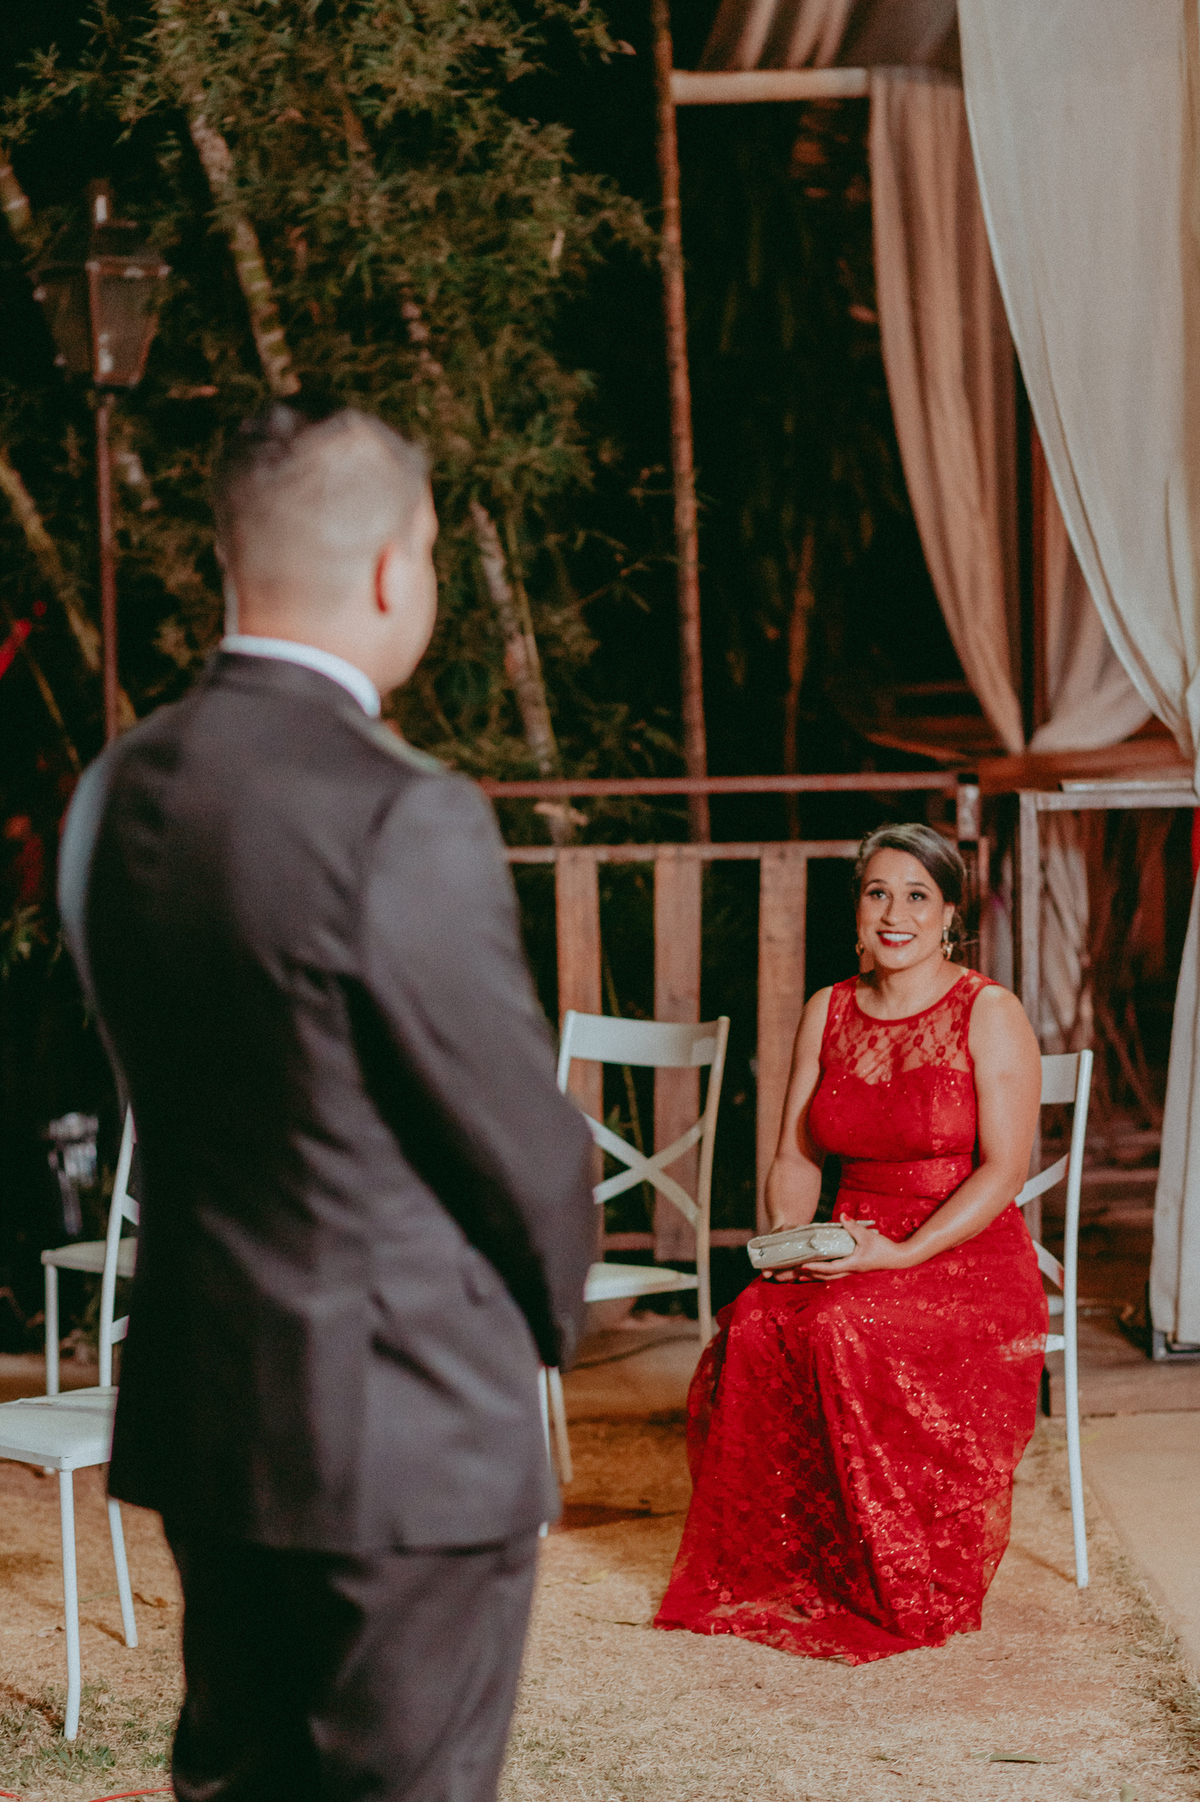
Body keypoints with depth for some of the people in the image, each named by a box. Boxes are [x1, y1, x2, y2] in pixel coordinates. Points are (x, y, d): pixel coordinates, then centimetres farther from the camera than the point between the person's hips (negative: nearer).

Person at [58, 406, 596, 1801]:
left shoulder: (116, 790, 2)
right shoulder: (407, 818, -21)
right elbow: (519, 1133, -14)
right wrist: (554, 1311, 5)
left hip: (197, 1407, 7)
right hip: (409, 1424, -7)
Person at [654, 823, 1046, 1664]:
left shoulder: (989, 1014, -3)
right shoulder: (828, 1014, 13)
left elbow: (1004, 1169, -11)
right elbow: (796, 1159, 15)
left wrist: (900, 1255, -21)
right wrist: (790, 1239, -7)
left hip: (968, 1260, -4)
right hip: (852, 1253, 5)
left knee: (847, 1331, -35)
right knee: (754, 1326, -28)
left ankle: (896, 1588, -17)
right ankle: (777, 1569, -13)